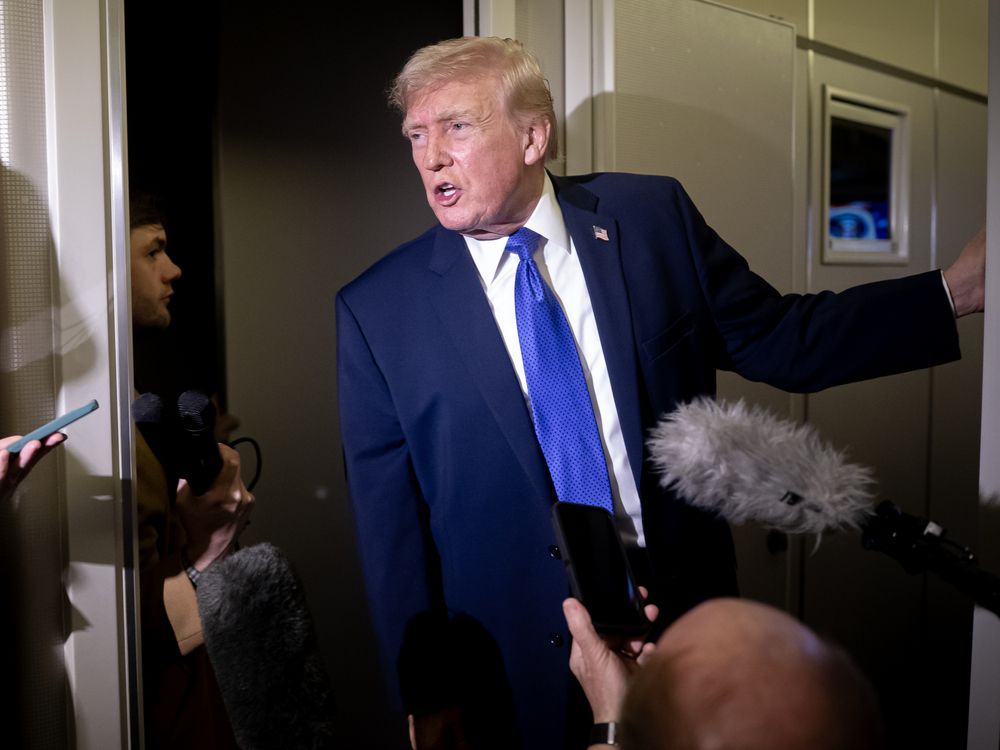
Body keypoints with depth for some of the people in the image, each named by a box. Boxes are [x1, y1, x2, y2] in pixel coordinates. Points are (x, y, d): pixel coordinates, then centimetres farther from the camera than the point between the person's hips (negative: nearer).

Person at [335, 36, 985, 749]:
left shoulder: (654, 217, -5)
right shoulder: (376, 310, -9)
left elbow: (776, 339, 2)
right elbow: (390, 522, -6)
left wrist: (956, 291, -6)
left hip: (684, 610, 2)